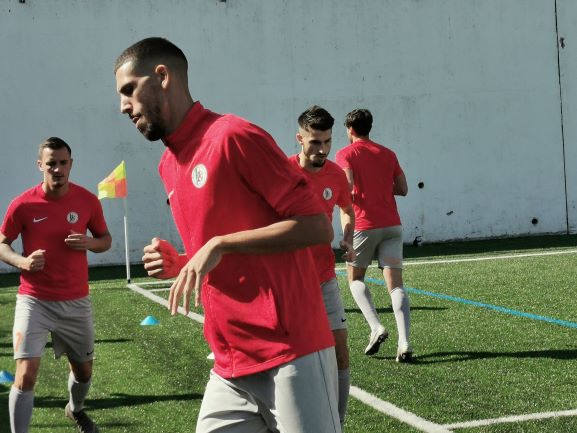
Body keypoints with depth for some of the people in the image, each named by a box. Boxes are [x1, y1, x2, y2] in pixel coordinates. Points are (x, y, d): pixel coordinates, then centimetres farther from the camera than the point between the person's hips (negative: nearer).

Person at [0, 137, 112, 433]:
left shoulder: (88, 201, -4)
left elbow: (106, 239, 9)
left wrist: (89, 243, -15)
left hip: (76, 302, 3)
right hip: (34, 301, -3)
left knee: (83, 370, 18)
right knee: (26, 374, -16)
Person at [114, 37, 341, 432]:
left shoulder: (233, 136, -10)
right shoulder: (169, 166, 15)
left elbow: (319, 227, -14)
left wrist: (220, 246, -18)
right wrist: (177, 264, 5)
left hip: (291, 356, -8)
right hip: (230, 368, 8)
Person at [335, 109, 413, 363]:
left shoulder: (345, 154, 0)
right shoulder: (387, 153, 14)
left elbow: (348, 184, -16)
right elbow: (403, 189, 14)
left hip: (364, 225, -3)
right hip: (392, 225, 3)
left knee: (355, 278, 16)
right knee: (395, 284, -2)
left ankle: (376, 327, -5)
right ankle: (404, 343, -16)